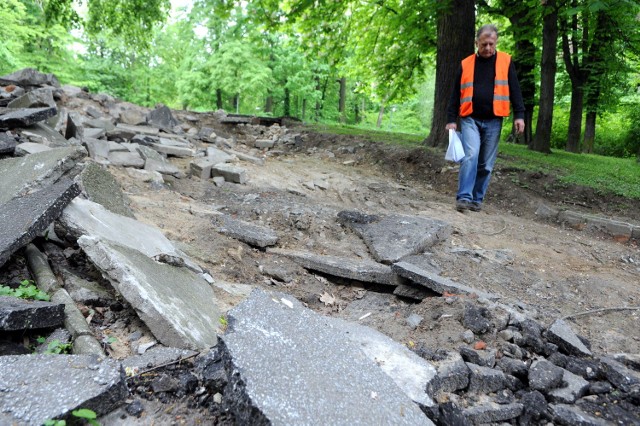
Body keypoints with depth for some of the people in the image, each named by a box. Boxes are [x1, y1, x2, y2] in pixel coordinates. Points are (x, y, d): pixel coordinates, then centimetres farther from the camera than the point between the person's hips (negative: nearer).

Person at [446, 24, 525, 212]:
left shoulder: (506, 62, 6)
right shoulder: (466, 64, 7)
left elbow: (515, 90, 5)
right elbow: (456, 94, 8)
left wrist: (519, 115, -4)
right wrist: (451, 119, 3)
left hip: (493, 121, 1)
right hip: (470, 119, -1)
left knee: (486, 164, 4)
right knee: (470, 156, -19)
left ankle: (477, 199, 15)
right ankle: (464, 197, -18)